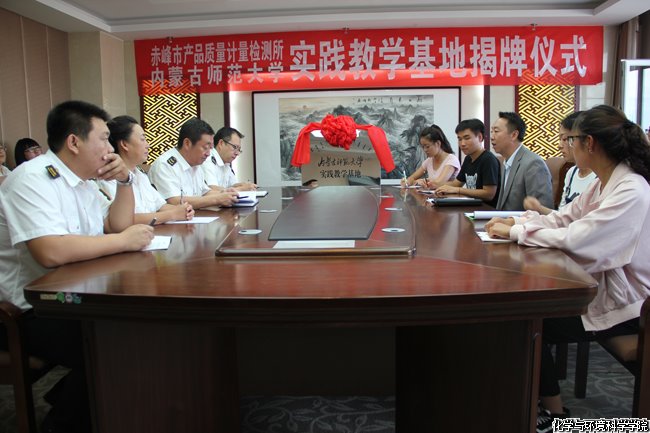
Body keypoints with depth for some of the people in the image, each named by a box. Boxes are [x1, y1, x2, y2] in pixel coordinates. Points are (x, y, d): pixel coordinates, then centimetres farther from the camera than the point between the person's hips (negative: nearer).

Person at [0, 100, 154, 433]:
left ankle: (71, 396, 12)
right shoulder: (33, 179, -19)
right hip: (31, 312, -9)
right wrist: (124, 241, -23)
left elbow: (116, 226, 16)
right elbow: (51, 252, -34)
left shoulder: (80, 181, 10)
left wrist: (124, 181, 2)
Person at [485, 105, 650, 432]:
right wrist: (515, 222, -6)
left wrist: (515, 232, -22)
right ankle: (539, 397, 17)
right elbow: (561, 218, 7)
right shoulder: (603, 184, 4)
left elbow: (573, 239, -33)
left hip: (623, 304, -9)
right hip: (599, 285, 9)